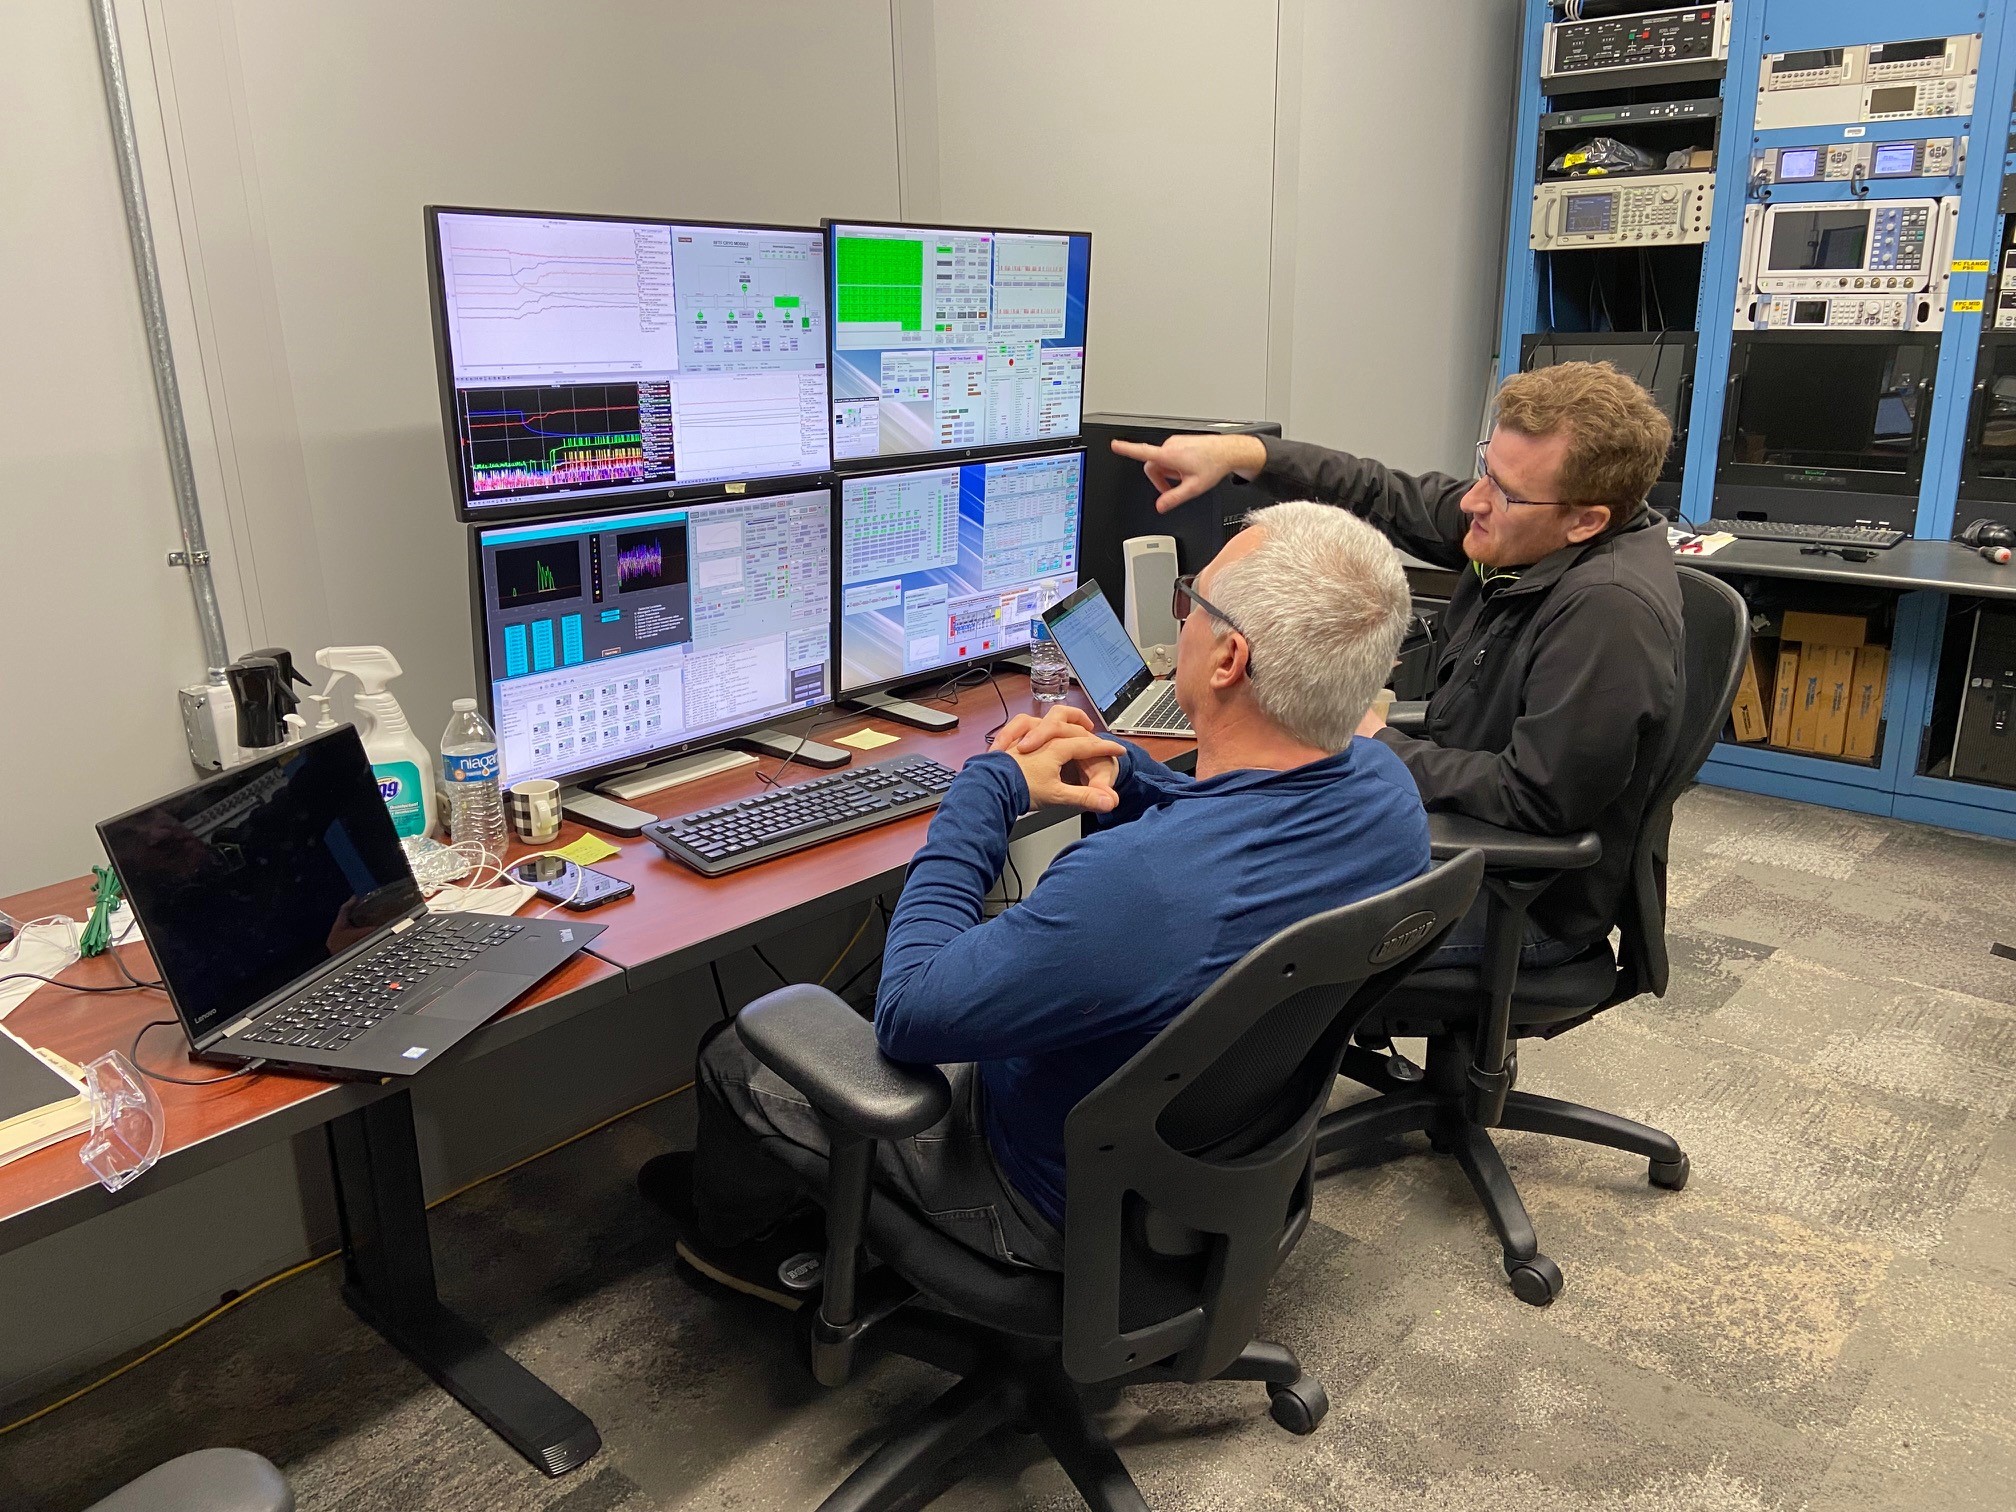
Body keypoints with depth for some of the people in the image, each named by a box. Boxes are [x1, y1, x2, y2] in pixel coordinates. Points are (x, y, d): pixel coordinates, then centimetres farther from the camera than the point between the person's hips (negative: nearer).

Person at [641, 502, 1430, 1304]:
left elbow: (906, 1015, -28)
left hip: (1070, 1207, -7)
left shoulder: (1136, 883, -43)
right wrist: (1126, 776, -12)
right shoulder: (1382, 785, -16)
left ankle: (754, 1240, 44)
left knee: (736, 1055, 10)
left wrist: (990, 787, -20)